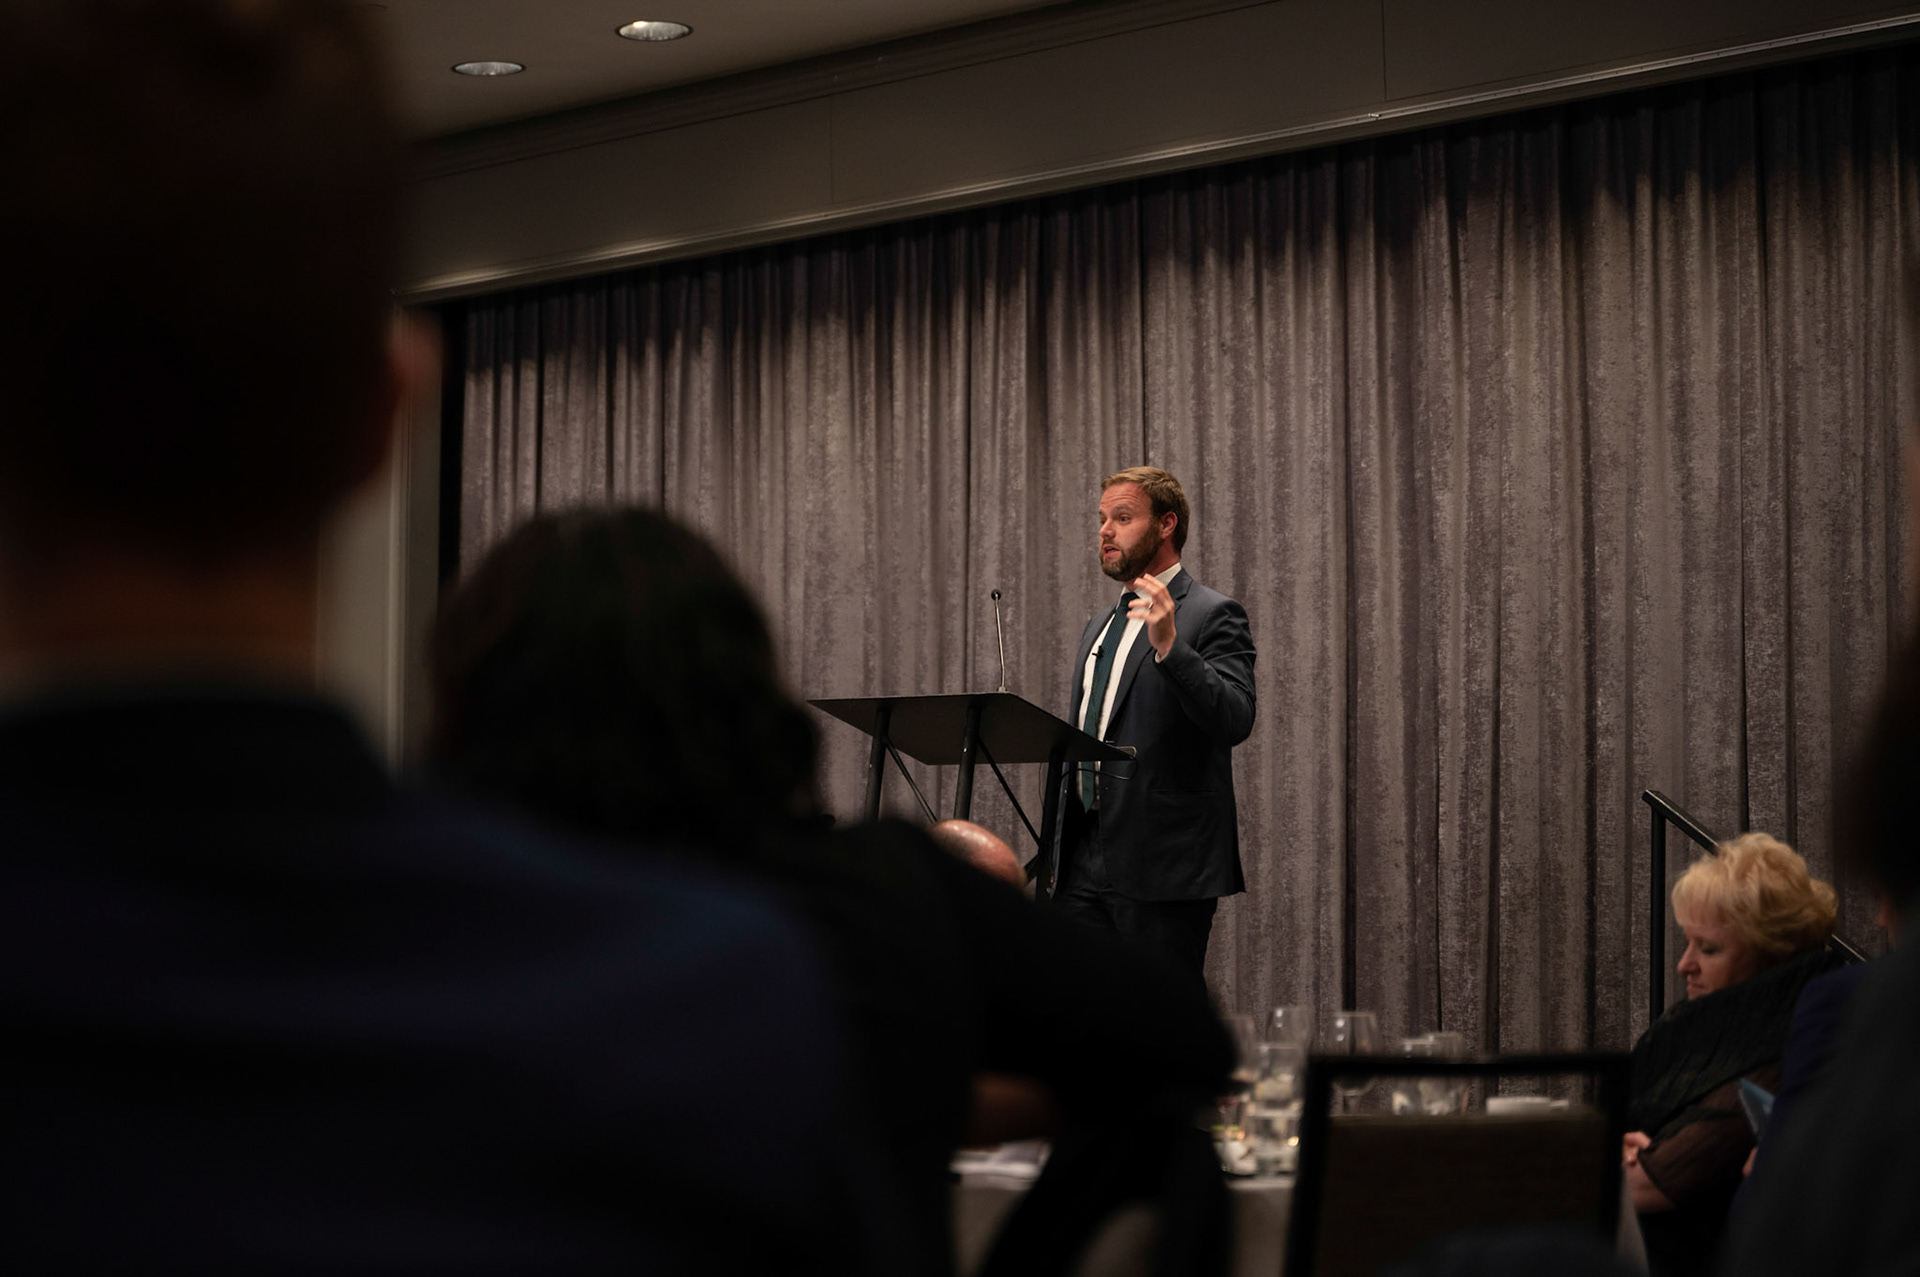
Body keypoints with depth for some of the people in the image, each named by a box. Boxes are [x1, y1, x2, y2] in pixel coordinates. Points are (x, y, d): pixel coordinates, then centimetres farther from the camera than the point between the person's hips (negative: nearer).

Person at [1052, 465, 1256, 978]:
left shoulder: (1212, 616, -4)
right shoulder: (1100, 626, 21)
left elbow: (1236, 720, -19)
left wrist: (1169, 646, -30)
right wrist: (1058, 849, 20)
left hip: (1164, 864, -7)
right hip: (1084, 859, 7)